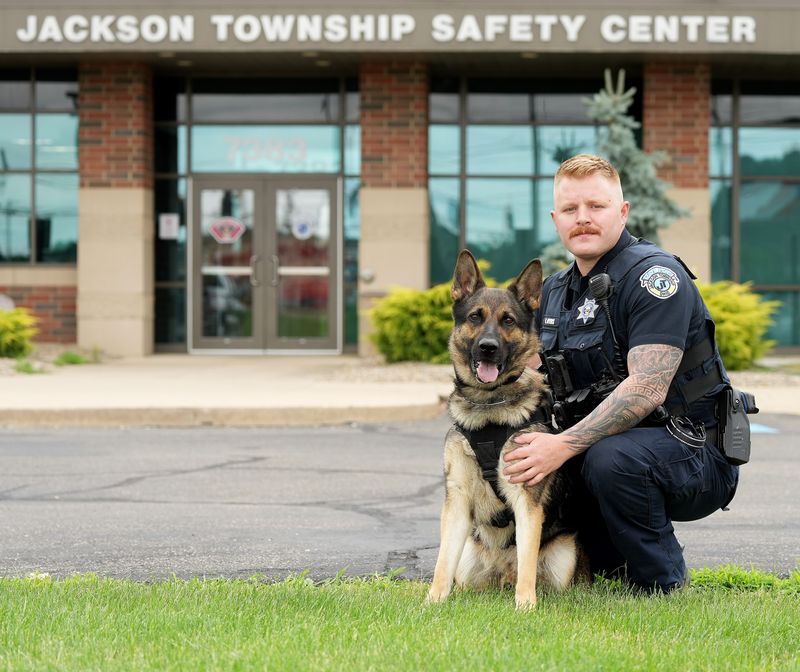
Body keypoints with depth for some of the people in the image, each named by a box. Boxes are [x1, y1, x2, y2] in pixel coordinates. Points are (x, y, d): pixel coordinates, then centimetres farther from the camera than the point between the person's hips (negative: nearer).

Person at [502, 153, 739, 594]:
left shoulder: (654, 275, -16)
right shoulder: (556, 291, 11)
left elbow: (647, 389, -26)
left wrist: (564, 445, -32)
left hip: (695, 457, -8)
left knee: (612, 459, -36)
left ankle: (663, 585, -13)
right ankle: (609, 562, 11)